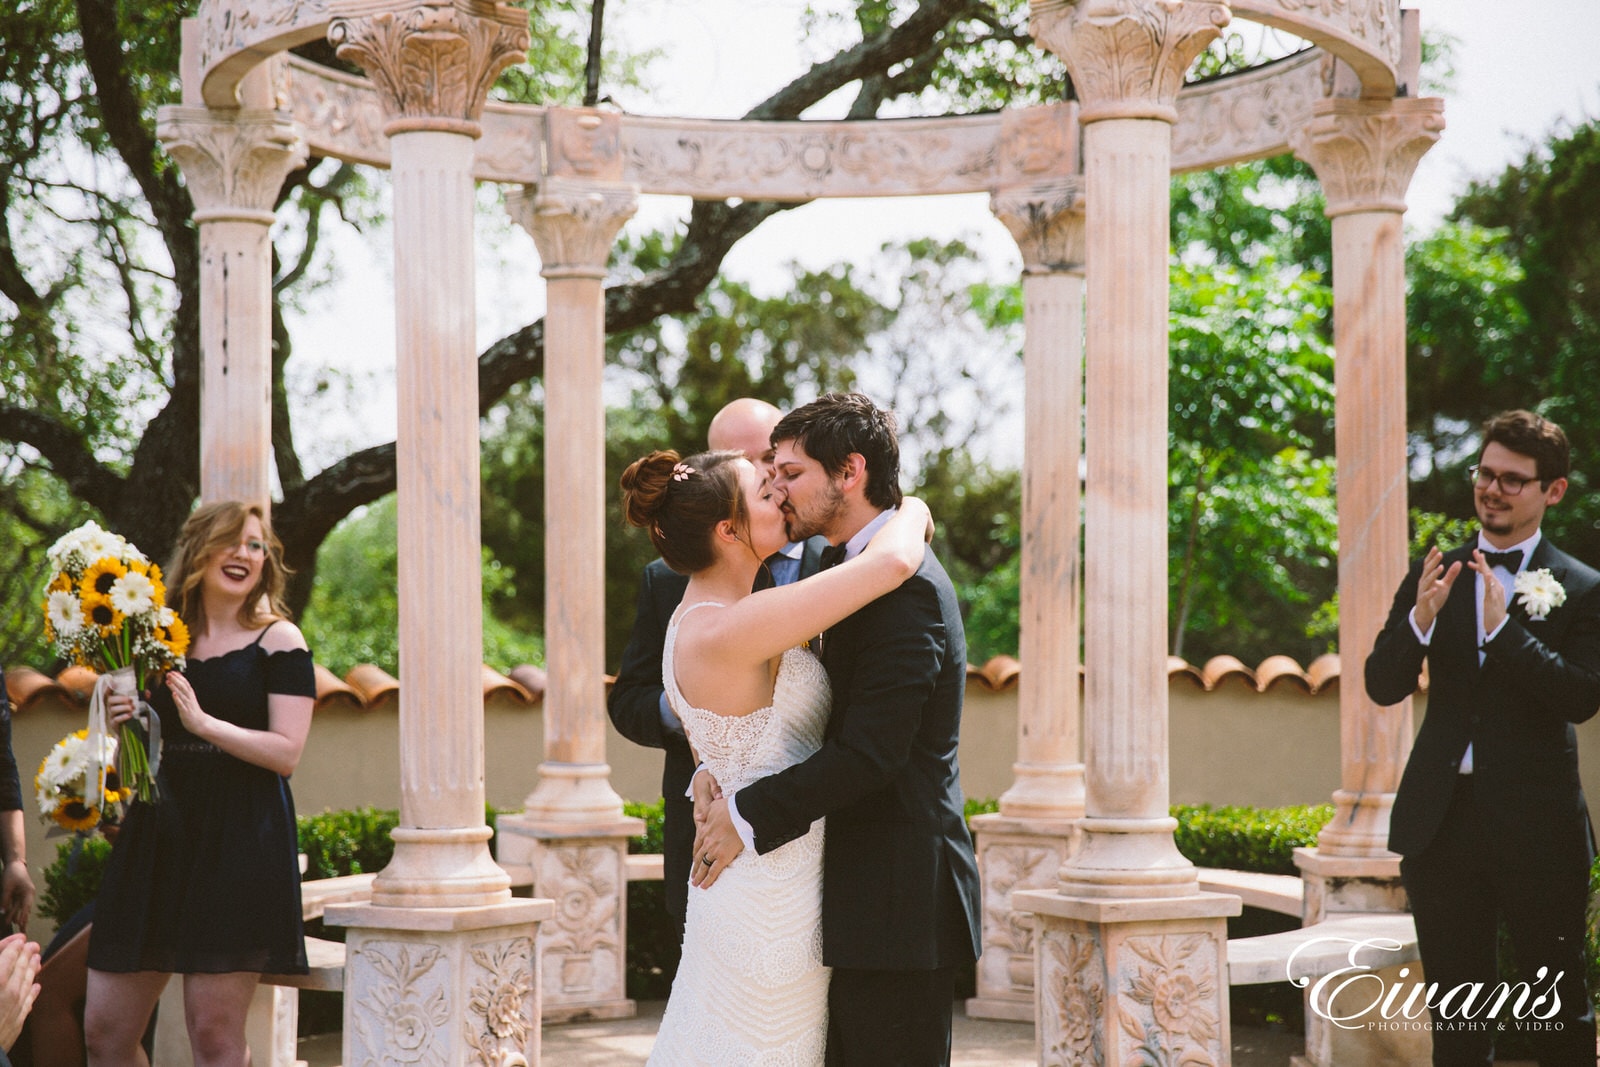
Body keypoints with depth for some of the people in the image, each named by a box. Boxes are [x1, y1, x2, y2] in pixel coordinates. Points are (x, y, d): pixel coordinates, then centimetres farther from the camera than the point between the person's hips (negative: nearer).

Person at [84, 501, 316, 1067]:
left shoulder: (278, 639, 0)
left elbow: (286, 753, -9)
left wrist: (203, 722, -17)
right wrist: (123, 721, 1)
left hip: (239, 840, -5)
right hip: (157, 832, 5)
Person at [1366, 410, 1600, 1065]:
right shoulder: (1434, 576, 8)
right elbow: (1382, 686, 2)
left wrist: (1504, 627, -21)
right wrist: (1420, 615, -16)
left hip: (1536, 825, -3)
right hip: (1443, 817, 3)